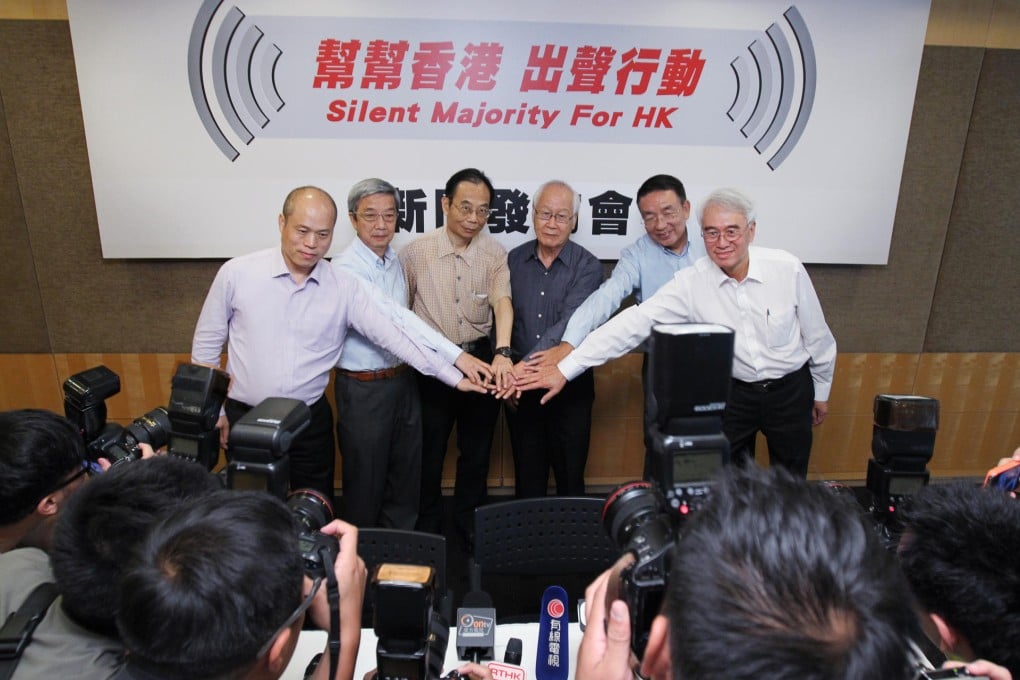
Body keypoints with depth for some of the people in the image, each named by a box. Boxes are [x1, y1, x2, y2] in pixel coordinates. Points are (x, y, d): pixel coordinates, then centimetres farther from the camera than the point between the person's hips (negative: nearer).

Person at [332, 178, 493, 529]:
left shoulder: (395, 259, 6)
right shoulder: (346, 268, -18)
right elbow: (395, 316, -30)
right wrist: (457, 356, -37)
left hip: (403, 379, 7)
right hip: (363, 388, -7)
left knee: (406, 476, 17)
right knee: (366, 481, 9)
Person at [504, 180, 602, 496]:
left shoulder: (587, 266, -7)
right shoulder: (514, 260, 3)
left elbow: (569, 324, -20)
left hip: (570, 384, -2)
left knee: (570, 476, 11)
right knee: (527, 477, 14)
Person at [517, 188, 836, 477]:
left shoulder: (787, 268, -15)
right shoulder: (691, 282, -16)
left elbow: (817, 335, -2)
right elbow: (635, 322, -23)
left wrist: (821, 392, 9)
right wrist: (566, 369, -29)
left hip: (790, 390, 1)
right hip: (733, 392, 0)